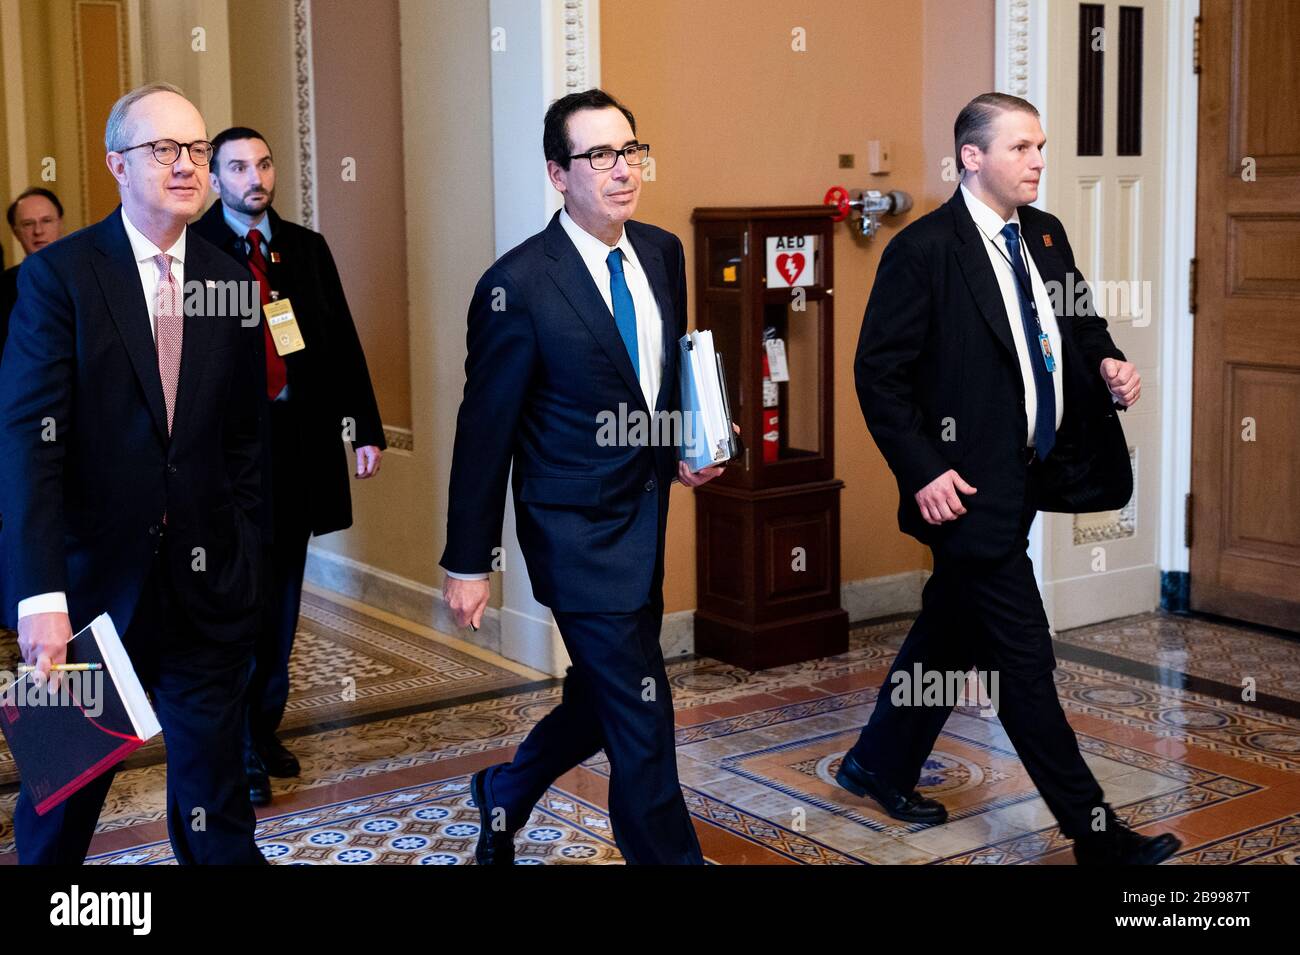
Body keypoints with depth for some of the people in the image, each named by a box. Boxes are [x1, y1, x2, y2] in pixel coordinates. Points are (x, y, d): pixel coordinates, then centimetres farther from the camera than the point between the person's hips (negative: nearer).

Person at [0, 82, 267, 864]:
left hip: (209, 586, 3)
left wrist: (247, 559, 5)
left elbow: (244, 439, 9)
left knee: (216, 809, 9)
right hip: (92, 584, -2)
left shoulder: (231, 283, 4)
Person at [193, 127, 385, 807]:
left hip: (300, 438, 4)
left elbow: (343, 342, 9)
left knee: (281, 592, 12)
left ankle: (266, 726, 24)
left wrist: (366, 427, 4)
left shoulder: (306, 247, 11)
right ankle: (242, 750, 7)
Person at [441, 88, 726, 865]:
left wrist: (687, 448, 1)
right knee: (641, 713, -1)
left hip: (647, 520, 7)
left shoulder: (663, 252, 3)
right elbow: (485, 431, -11)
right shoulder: (520, 284, -17)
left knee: (602, 699, 19)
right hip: (578, 532, -7)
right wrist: (469, 563, -8)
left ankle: (507, 794, 44)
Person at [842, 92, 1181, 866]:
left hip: (1032, 476, 8)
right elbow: (879, 371, -13)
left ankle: (880, 765, 38)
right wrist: (923, 472, -18)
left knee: (953, 632, 19)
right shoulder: (924, 249, -13)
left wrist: (1109, 365, -3)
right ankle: (1094, 829, 8)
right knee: (1025, 656, -1)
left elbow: (1081, 324, 20)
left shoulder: (1045, 235, 9)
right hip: (970, 485, -8)